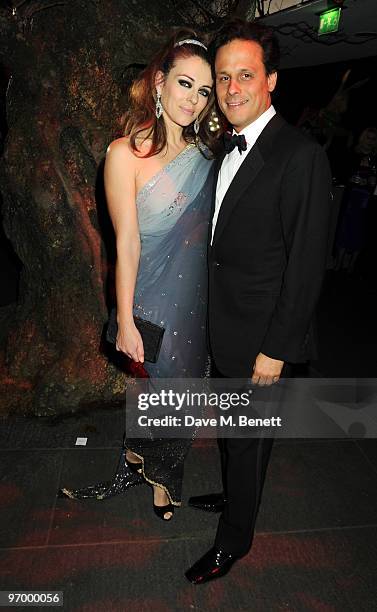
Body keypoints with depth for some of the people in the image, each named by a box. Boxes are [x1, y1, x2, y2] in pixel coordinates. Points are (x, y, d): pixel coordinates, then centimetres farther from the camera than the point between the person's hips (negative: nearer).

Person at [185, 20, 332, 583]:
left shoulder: (301, 156, -17)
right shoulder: (229, 150, 10)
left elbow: (307, 262, -19)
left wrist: (276, 348, -18)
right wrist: (212, 319, 12)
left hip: (259, 337, -8)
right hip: (223, 327, 8)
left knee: (249, 437, 11)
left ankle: (234, 537, 34)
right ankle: (234, 495, 50)